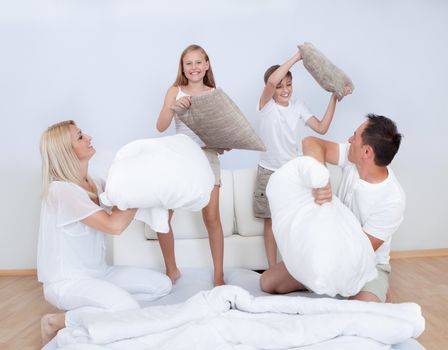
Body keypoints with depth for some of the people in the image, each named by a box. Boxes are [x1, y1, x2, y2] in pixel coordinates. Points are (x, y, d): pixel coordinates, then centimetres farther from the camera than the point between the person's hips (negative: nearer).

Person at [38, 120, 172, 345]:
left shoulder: (95, 183, 5)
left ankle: (87, 306, 6)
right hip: (66, 281, -8)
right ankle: (56, 322, -6)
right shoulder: (61, 190, -21)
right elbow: (114, 225, -26)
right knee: (129, 310, -29)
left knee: (162, 285, 2)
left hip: (97, 272, 9)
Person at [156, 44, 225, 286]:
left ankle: (218, 274, 8)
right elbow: (160, 127, -5)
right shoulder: (175, 91, 5)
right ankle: (171, 270, 15)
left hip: (207, 156, -1)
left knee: (212, 218, -7)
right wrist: (174, 106, -21)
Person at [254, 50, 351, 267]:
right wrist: (296, 57, -24)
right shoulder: (266, 104, -8)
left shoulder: (297, 106, 5)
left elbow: (322, 128, -2)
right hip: (269, 172, -3)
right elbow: (271, 81, -29)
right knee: (271, 220, 4)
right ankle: (272, 270, 14)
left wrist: (334, 98, -5)